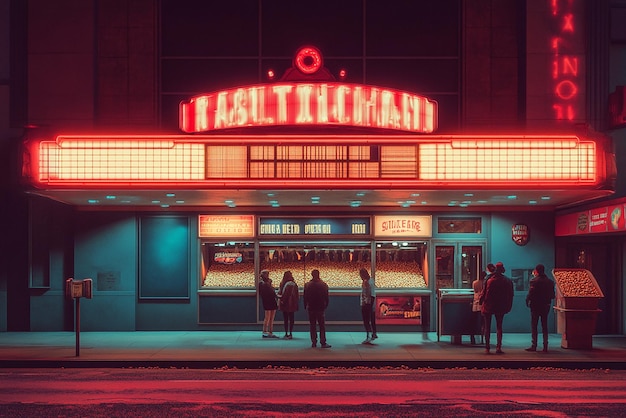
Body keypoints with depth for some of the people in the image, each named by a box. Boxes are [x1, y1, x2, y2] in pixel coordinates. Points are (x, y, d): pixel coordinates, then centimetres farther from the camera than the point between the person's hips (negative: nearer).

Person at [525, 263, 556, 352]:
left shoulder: (534, 281, -13)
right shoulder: (550, 281, 3)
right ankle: (545, 346, 8)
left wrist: (527, 301, -2)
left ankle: (534, 345, 1)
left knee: (534, 326, 3)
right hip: (546, 306, 5)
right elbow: (552, 295, 5)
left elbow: (531, 293, -16)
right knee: (544, 326, 10)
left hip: (535, 305, -5)